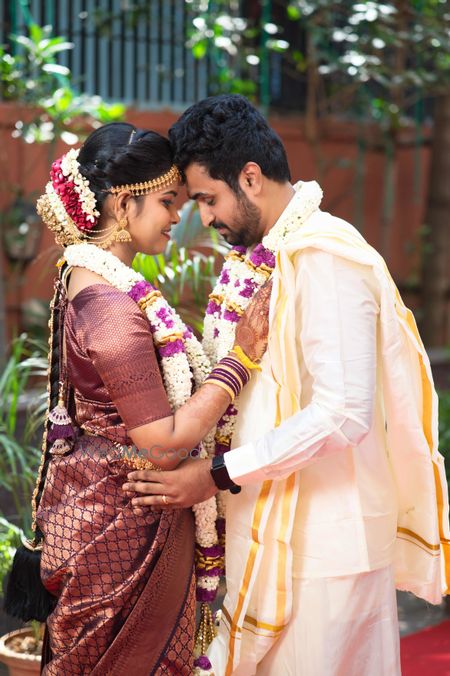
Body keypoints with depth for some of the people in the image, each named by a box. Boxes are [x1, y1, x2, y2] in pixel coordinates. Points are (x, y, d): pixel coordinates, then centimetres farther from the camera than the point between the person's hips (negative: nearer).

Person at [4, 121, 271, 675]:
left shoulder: (82, 277, 4)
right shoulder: (116, 309, -26)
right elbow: (167, 440, -24)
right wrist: (242, 356, -21)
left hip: (87, 501, 9)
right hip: (126, 525, -9)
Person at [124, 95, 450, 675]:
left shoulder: (327, 258, -18)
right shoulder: (263, 252, 11)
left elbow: (344, 414, -25)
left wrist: (218, 475, -21)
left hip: (323, 540, -8)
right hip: (273, 525, 8)